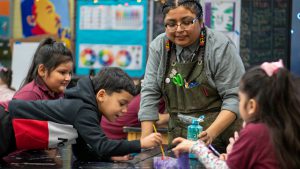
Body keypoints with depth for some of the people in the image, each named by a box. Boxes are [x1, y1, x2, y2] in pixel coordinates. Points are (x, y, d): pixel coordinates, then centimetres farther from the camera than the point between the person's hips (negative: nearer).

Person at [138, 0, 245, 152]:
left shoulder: (221, 47, -7)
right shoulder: (158, 47, 5)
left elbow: (234, 97, -9)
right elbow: (150, 93, 5)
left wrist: (211, 133, -23)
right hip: (178, 139, 4)